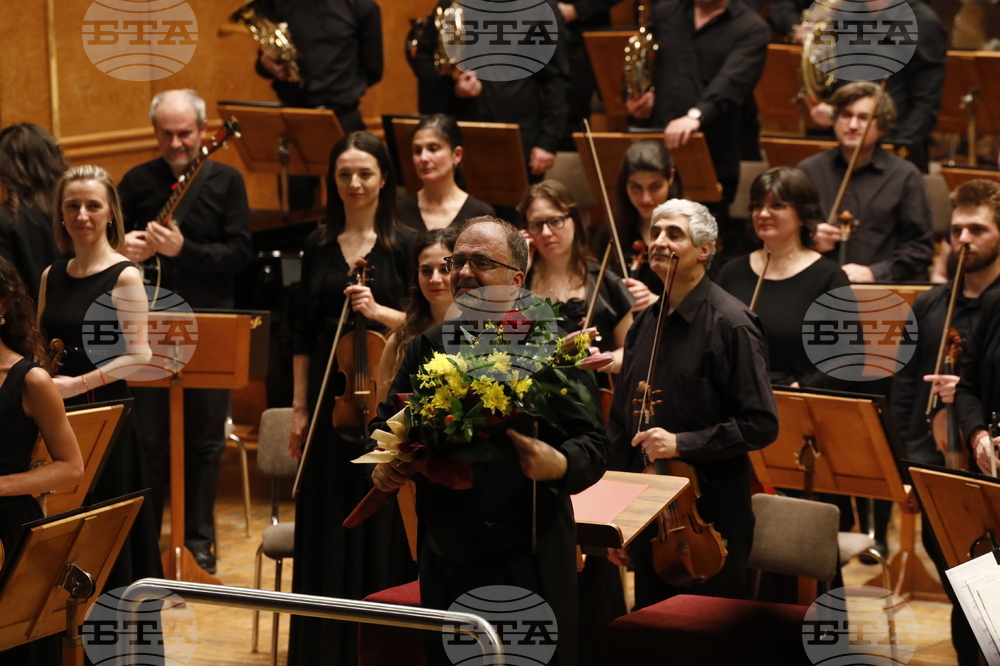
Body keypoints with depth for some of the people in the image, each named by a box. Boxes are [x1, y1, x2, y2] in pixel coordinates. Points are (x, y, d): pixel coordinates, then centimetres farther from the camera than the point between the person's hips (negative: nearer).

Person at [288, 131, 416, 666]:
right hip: (330, 395, 3)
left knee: (382, 521, -1)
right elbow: (305, 333, 10)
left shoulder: (405, 243, -2)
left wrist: (379, 311, -22)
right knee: (326, 524, 6)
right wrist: (299, 407, 6)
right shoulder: (318, 245, 8)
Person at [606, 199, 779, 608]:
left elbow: (761, 424, -16)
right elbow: (620, 424, 17)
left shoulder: (730, 325, -10)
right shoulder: (645, 323, 12)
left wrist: (681, 443, -22)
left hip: (711, 513, -7)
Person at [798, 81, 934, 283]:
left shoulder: (905, 176, 7)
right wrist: (809, 242, -2)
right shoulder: (809, 171, 12)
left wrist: (874, 272, -8)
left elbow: (920, 248, 6)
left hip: (884, 287, -1)